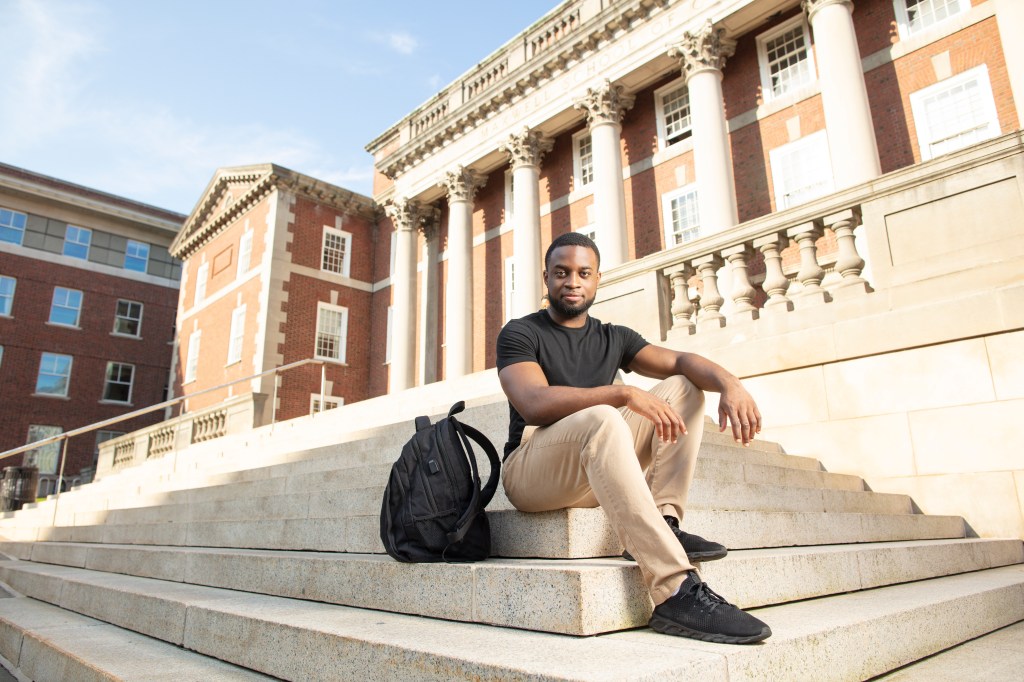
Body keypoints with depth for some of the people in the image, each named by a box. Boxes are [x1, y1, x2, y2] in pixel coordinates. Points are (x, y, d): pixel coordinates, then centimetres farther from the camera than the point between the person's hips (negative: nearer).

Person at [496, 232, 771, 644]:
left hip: (600, 470, 6)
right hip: (530, 470, -6)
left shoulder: (613, 338, 14)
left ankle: (663, 524, -19)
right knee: (601, 418, -36)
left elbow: (680, 361, 1)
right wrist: (624, 394, -28)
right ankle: (675, 593, -41)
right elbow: (535, 403, -20)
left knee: (683, 388, -2)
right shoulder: (520, 334, -2)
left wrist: (729, 383, -21)